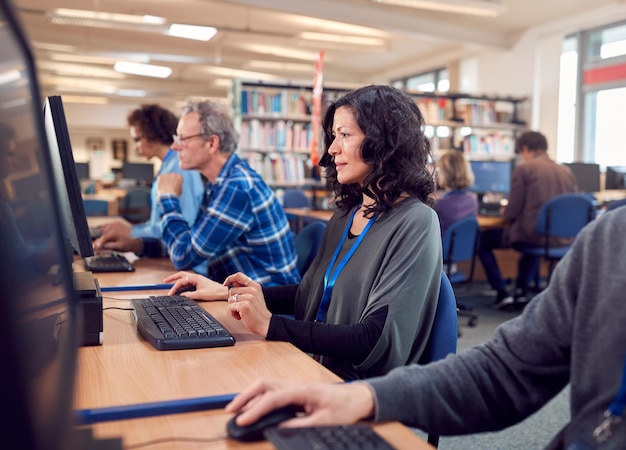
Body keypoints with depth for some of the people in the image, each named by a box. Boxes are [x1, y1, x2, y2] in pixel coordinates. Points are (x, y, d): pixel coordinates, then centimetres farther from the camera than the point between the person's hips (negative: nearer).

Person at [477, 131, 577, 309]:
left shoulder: (523, 169, -8)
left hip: (530, 236, -6)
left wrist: (505, 212, 15)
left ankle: (502, 293, 9)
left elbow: (512, 211, -9)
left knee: (482, 239, 14)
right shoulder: (567, 172, 7)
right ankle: (521, 290, 34)